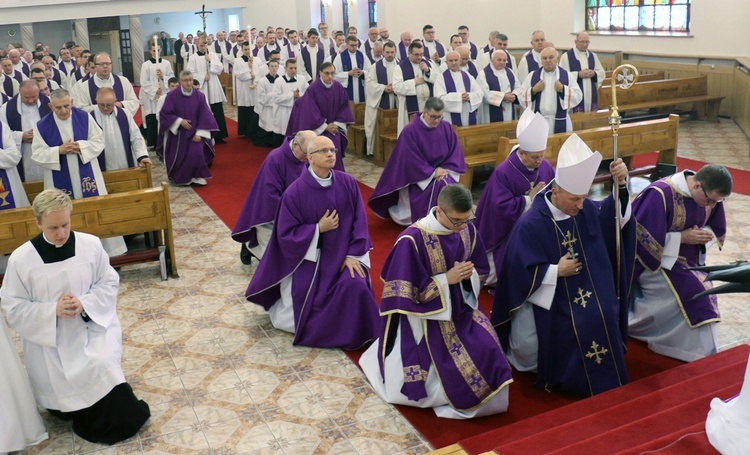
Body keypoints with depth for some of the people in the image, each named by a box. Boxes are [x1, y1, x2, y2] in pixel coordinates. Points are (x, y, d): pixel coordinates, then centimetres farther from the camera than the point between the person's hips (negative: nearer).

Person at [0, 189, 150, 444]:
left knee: (102, 369, -22)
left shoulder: (90, 245, -9)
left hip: (92, 328, 0)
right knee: (62, 407, -6)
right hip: (49, 338, 0)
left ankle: (105, 421, 8)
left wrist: (84, 303, -20)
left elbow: (109, 284, -1)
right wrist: (53, 309, -23)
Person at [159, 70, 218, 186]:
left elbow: (204, 116, -4)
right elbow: (165, 114, -7)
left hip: (194, 132, 1)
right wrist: (180, 121, -17)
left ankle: (197, 176, 5)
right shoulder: (172, 96, -10)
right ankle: (180, 178, 25)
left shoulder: (199, 96, -5)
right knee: (180, 157, 2)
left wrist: (199, 133, -12)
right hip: (177, 133, -1)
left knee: (197, 154, -14)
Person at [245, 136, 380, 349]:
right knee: (303, 320, -2)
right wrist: (318, 229, -20)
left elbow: (359, 221, -3)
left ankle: (354, 334, 5)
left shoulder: (348, 183, -7)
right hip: (308, 258, -2)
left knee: (355, 286, -25)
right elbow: (286, 235, -11)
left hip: (341, 255, 2)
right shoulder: (295, 192, -15)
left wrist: (353, 254, -11)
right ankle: (279, 302, 35)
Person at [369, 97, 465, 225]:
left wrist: (446, 170, -16)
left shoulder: (446, 128, -3)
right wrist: (433, 172, -20)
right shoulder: (410, 131, -17)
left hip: (442, 171, 4)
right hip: (418, 176, -4)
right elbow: (412, 161, -18)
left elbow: (455, 153, 0)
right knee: (435, 189, -31)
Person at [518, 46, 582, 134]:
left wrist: (562, 89, -13)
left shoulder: (568, 76, 5)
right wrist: (534, 90, -11)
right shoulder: (532, 76, 7)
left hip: (560, 123, 0)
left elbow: (578, 96, -1)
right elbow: (521, 97, 4)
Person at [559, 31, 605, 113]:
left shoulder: (593, 56, 13)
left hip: (591, 96, 5)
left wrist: (594, 73, -8)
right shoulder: (566, 56, -3)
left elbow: (602, 73, 13)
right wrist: (578, 74, -18)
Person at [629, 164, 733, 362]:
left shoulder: (710, 194, -6)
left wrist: (701, 235, -14)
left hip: (689, 260, 7)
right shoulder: (659, 195, -28)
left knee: (704, 298, -2)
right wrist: (682, 237, -24)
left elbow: (718, 230, 8)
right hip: (658, 260, -7)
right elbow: (646, 240, -24)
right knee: (691, 295, -20)